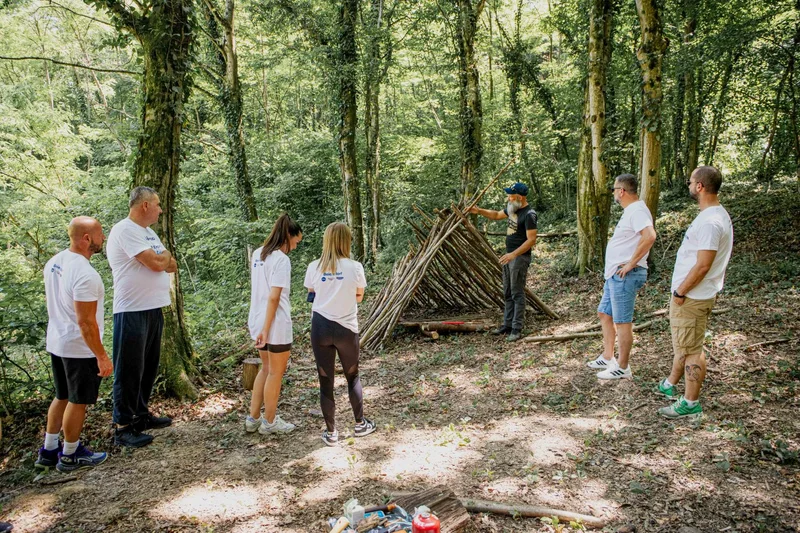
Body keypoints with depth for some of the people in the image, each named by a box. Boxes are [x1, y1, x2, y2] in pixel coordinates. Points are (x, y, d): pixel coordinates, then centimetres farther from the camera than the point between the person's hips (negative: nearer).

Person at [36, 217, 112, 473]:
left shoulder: (54, 262, 2)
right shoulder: (85, 274, -27)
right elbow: (85, 321, -27)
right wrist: (102, 356, -21)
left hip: (56, 343, 9)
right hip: (80, 349, -9)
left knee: (62, 397, 22)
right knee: (78, 402, 8)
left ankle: (48, 451, 33)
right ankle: (70, 456, 23)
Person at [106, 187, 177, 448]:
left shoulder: (148, 232, 15)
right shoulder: (125, 230, -15)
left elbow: (171, 265, 13)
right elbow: (157, 263, -21)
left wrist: (161, 259, -7)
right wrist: (164, 255, 0)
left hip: (153, 309, 9)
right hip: (132, 312, -9)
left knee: (149, 367, 17)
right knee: (129, 371, -1)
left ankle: (141, 414, 31)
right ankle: (123, 427, 9)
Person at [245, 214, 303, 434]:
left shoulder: (258, 254, 7)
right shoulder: (281, 260, -18)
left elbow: (255, 289, 11)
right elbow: (273, 298, -21)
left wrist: (259, 323, 16)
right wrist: (266, 329, -18)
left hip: (258, 321, 8)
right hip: (275, 325, -8)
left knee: (266, 369, 22)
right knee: (276, 373, 8)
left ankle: (253, 418, 27)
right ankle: (269, 422, 22)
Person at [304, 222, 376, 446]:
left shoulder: (314, 267, -4)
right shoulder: (355, 267, -9)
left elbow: (311, 293, 9)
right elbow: (359, 296, 3)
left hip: (320, 327, 1)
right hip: (346, 327, -1)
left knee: (325, 381, 10)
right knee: (353, 377, 19)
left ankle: (331, 432, 19)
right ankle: (360, 424, 31)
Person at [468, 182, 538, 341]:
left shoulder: (529, 214, -18)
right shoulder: (512, 208, 9)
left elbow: (531, 240, -22)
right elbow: (496, 215, 27)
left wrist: (513, 254, -27)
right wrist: (479, 211, 14)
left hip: (520, 257, -9)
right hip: (509, 255, 9)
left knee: (517, 294, -5)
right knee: (508, 293, 14)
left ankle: (517, 330, 0)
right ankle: (507, 325, 22)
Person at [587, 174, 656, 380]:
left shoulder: (637, 211, -17)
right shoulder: (630, 211, 16)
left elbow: (650, 236, -34)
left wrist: (631, 263, -27)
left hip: (625, 276, -11)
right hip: (614, 274, 11)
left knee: (622, 322, -2)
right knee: (604, 314, 18)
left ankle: (622, 368, 9)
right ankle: (607, 358, 30)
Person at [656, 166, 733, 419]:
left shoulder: (710, 222, -24)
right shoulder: (716, 215, 10)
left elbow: (702, 265, -26)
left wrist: (680, 292, -16)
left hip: (692, 297, -11)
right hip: (691, 294, 11)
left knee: (690, 350, -1)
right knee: (683, 344, 22)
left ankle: (691, 404, 10)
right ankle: (670, 385, 39)